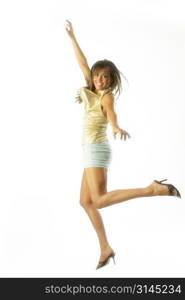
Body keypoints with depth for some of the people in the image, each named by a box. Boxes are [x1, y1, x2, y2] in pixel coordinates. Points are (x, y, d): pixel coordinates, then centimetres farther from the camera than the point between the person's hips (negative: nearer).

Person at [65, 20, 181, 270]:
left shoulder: (107, 96, -10)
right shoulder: (92, 90, 10)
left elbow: (111, 114, -32)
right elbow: (82, 63, 19)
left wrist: (116, 128, -55)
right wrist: (72, 36, 25)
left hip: (97, 150, -8)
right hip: (92, 151, 8)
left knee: (100, 201, -18)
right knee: (86, 202, 7)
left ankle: (152, 189, -18)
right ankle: (106, 249, 10)